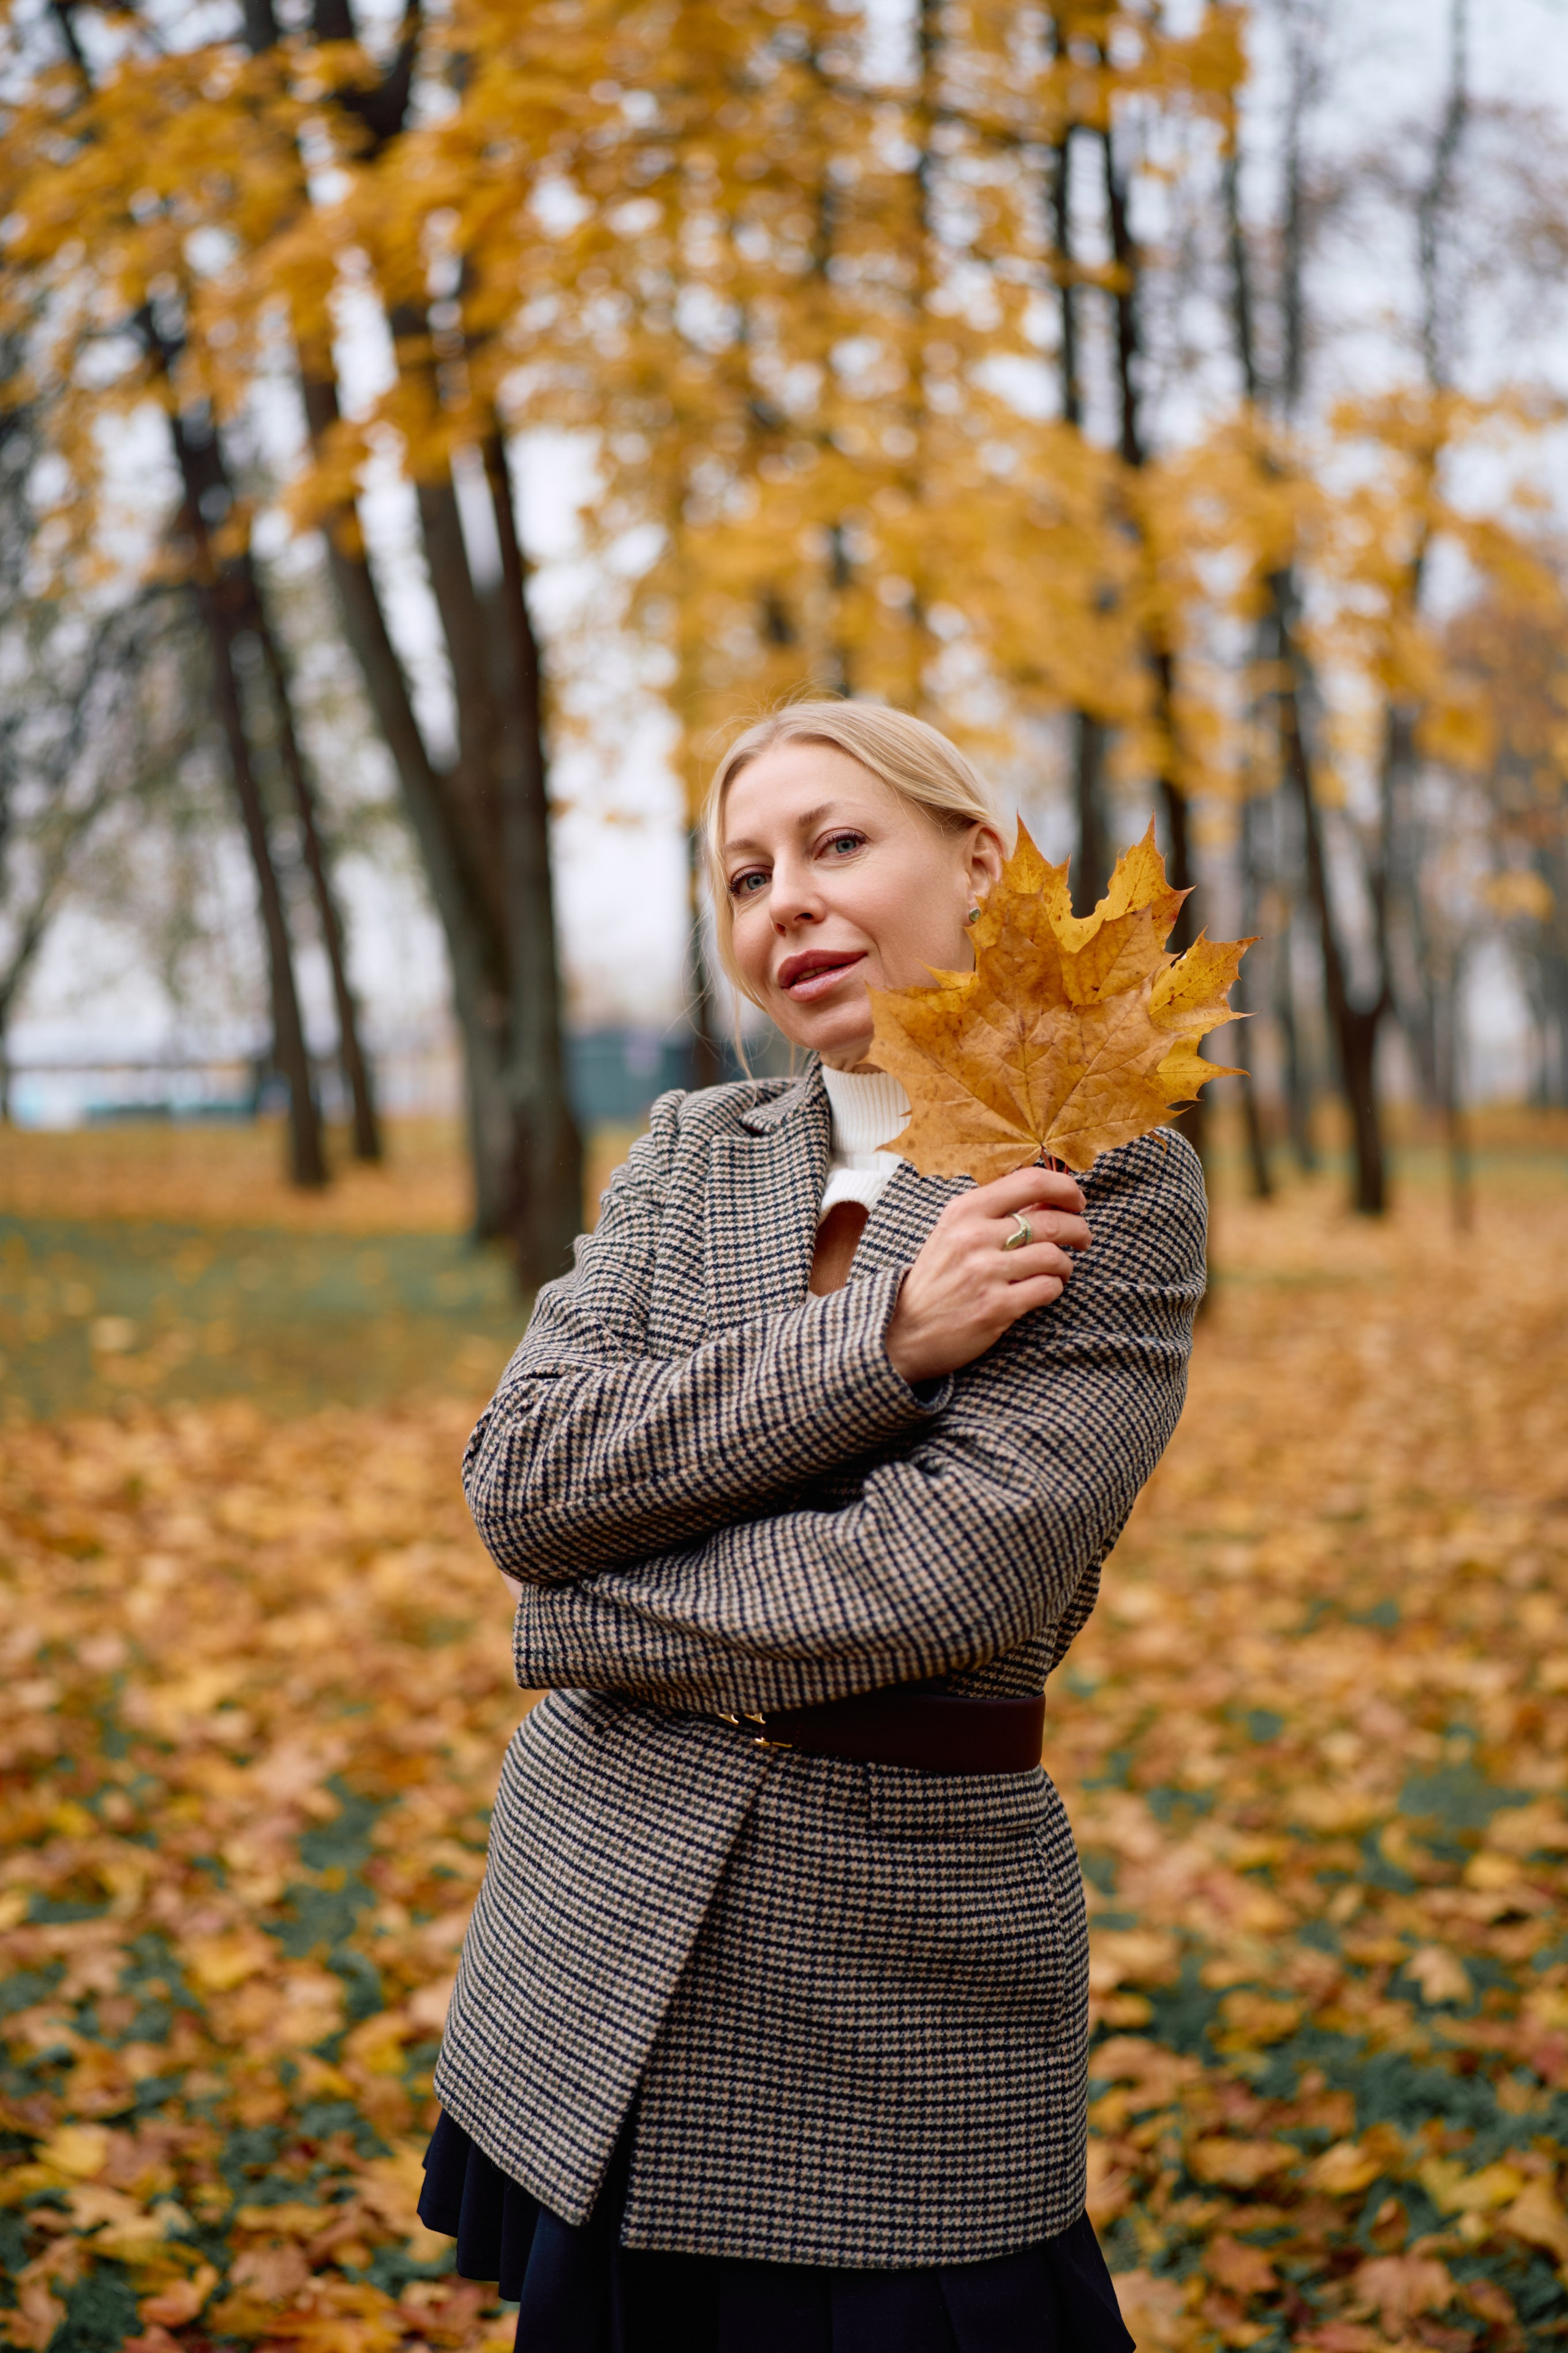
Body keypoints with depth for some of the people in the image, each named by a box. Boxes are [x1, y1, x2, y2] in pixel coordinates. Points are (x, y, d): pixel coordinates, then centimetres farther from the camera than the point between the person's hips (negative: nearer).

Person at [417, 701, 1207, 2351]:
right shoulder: (690, 1151, 6)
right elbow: (520, 1479, -8)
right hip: (593, 1945, 4)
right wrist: (880, 1341, -17)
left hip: (907, 1971, -4)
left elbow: (956, 1573, -20)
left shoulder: (1113, 1187, -8)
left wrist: (593, 1620, -10)